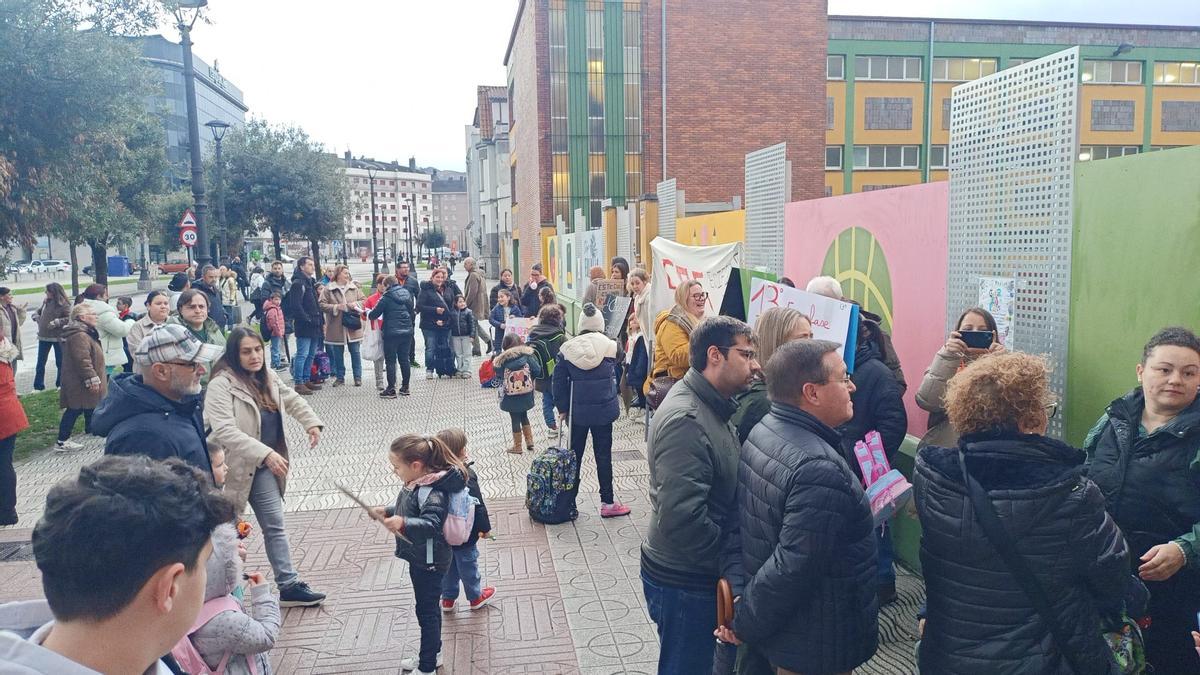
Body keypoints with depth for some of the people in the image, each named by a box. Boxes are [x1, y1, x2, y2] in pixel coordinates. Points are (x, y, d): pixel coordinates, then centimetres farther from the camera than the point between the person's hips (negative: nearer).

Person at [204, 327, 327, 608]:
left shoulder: (268, 377, 4)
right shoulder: (221, 385, -21)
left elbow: (292, 399, 21)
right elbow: (224, 431, -31)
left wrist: (311, 422, 4)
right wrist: (266, 453, -37)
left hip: (263, 467, 7)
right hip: (232, 467, -7)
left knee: (275, 524, 8)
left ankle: (289, 586, 14)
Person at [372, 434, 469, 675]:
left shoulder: (431, 492, -29)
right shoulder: (416, 484, 0)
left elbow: (431, 524, -41)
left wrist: (403, 523, -54)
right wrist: (388, 512, 9)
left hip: (429, 562, -9)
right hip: (420, 558, 9)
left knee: (426, 610, 4)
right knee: (428, 608, 23)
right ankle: (433, 654, 40)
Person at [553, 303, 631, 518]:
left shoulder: (567, 348, -5)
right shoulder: (609, 346, -8)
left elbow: (559, 381, -3)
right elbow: (614, 376, 4)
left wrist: (562, 408, 5)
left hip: (577, 411, 1)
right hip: (603, 409, -1)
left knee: (575, 454, 13)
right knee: (603, 455, 7)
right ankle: (607, 503, 12)